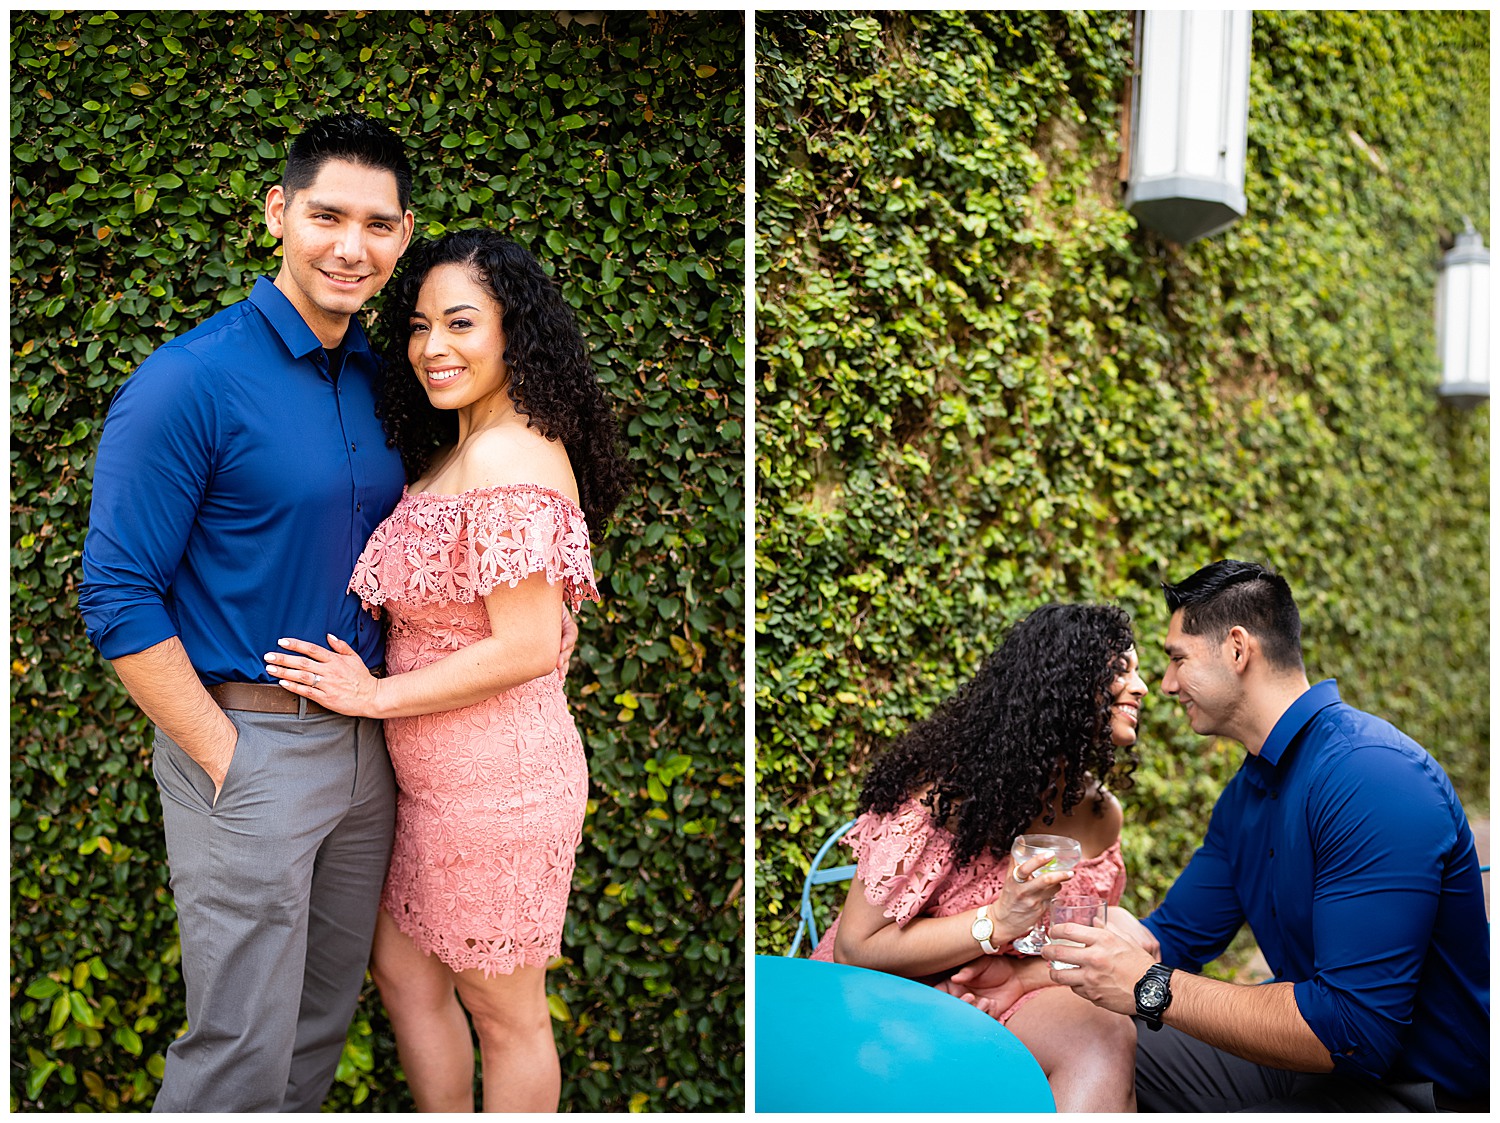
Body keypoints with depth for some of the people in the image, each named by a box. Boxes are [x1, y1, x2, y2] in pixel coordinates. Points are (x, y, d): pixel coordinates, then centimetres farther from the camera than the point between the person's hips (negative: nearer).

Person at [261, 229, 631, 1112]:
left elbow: (527, 649, -24)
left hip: (495, 781, -10)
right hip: (438, 775, 10)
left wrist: (376, 695, -15)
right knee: (404, 971, 22)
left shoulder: (508, 458, -21)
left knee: (503, 1012, 9)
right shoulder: (457, 449, 10)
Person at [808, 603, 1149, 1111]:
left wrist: (1019, 974, -14)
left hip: (996, 996, 6)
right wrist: (998, 924, -27)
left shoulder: (1102, 813, 3)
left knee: (1109, 1036, -27)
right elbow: (857, 947, -17)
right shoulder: (947, 788, -20)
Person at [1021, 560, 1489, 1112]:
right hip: (1321, 1053, 10)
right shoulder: (1247, 791, 8)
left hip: (1419, 1088, -9)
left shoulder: (1371, 779, -27)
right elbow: (1174, 936, 11)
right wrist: (1024, 970, -7)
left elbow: (1354, 1028, -32)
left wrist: (1152, 988, -28)